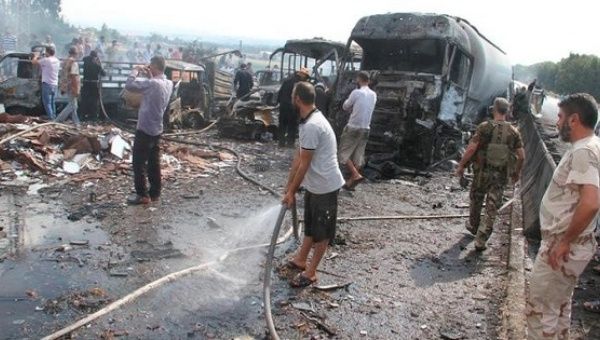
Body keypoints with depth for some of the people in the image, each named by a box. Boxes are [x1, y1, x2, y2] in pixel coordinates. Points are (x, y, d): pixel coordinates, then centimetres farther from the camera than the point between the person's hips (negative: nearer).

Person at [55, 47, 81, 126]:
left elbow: (63, 75, 15)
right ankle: (58, 120, -6)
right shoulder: (74, 62, -17)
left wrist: (62, 88, 20)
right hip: (72, 87, -9)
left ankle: (76, 123, 18)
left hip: (66, 86, 9)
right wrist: (77, 90, -20)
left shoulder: (65, 62, 10)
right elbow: (74, 77, -21)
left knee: (73, 105, 14)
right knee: (72, 105, -4)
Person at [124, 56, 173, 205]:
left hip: (145, 130, -8)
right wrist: (149, 76, 7)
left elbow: (129, 85, -20)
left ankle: (142, 195, 6)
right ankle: (155, 193, 20)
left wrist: (136, 71, -7)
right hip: (157, 129, 8)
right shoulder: (168, 84, 3)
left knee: (139, 164, 2)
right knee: (154, 163, 14)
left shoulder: (152, 83, -22)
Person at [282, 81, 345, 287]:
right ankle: (300, 260, 40)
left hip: (325, 186, -9)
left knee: (321, 232, 7)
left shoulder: (311, 125, -26)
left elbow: (304, 164, -21)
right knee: (310, 226, 23)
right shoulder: (309, 121, 7)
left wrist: (291, 192, -11)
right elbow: (299, 157, 11)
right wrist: (288, 186, 14)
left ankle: (310, 272, 20)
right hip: (314, 185, 10)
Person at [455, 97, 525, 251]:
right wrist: (517, 172, 15)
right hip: (500, 175, 1)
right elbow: (521, 156, -1)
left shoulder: (484, 127, -11)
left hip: (482, 172, -1)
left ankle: (473, 226, 42)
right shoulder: (514, 132, -2)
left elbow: (471, 149, -16)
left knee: (476, 200, 21)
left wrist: (461, 166, -5)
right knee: (492, 208, 6)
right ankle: (481, 240, 5)